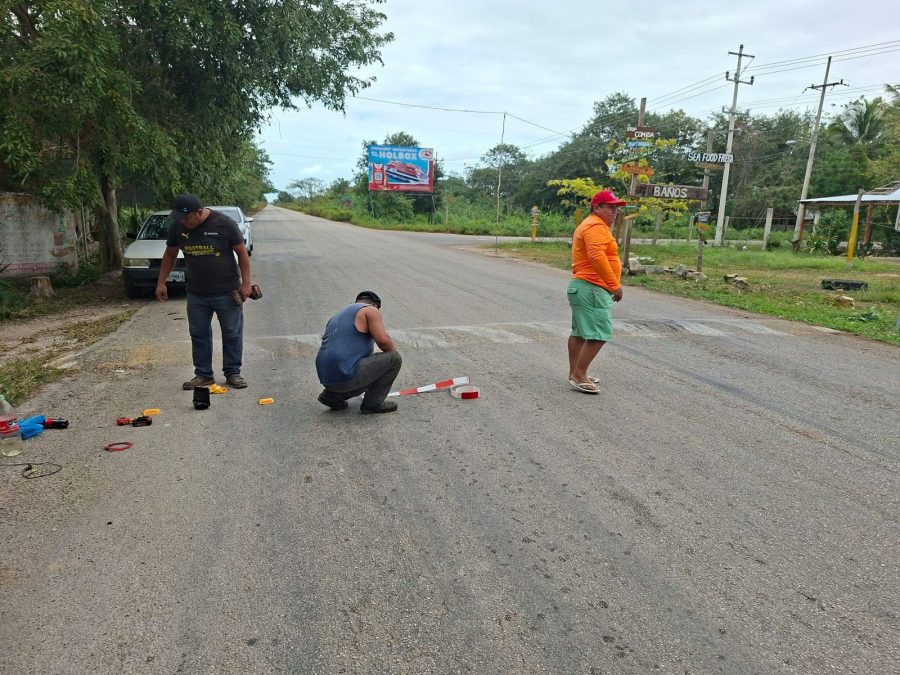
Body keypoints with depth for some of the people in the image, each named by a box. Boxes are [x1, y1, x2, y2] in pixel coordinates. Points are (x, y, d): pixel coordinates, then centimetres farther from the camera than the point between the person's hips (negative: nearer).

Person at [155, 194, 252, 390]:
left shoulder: (224, 223, -14)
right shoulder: (177, 226, -2)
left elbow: (242, 252, -7)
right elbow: (170, 255, 11)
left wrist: (246, 283, -10)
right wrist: (161, 283, 9)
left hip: (227, 292, -4)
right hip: (196, 294, 4)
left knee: (232, 334, 3)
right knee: (199, 334, 9)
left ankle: (233, 373, 16)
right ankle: (203, 374, 20)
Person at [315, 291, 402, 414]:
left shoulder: (337, 317, 26)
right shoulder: (371, 310, 2)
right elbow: (382, 340, -13)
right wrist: (394, 351, 8)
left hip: (327, 378, 9)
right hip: (346, 376, -9)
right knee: (394, 358, 2)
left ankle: (332, 395, 14)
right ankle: (373, 403, 5)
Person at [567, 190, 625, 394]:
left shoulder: (590, 225, 20)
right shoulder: (596, 226, -14)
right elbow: (597, 257, -28)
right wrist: (614, 284, -27)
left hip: (583, 287, 12)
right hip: (591, 289, -12)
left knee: (580, 332, 15)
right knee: (599, 334, -12)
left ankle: (575, 373, 23)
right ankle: (579, 376, -8)